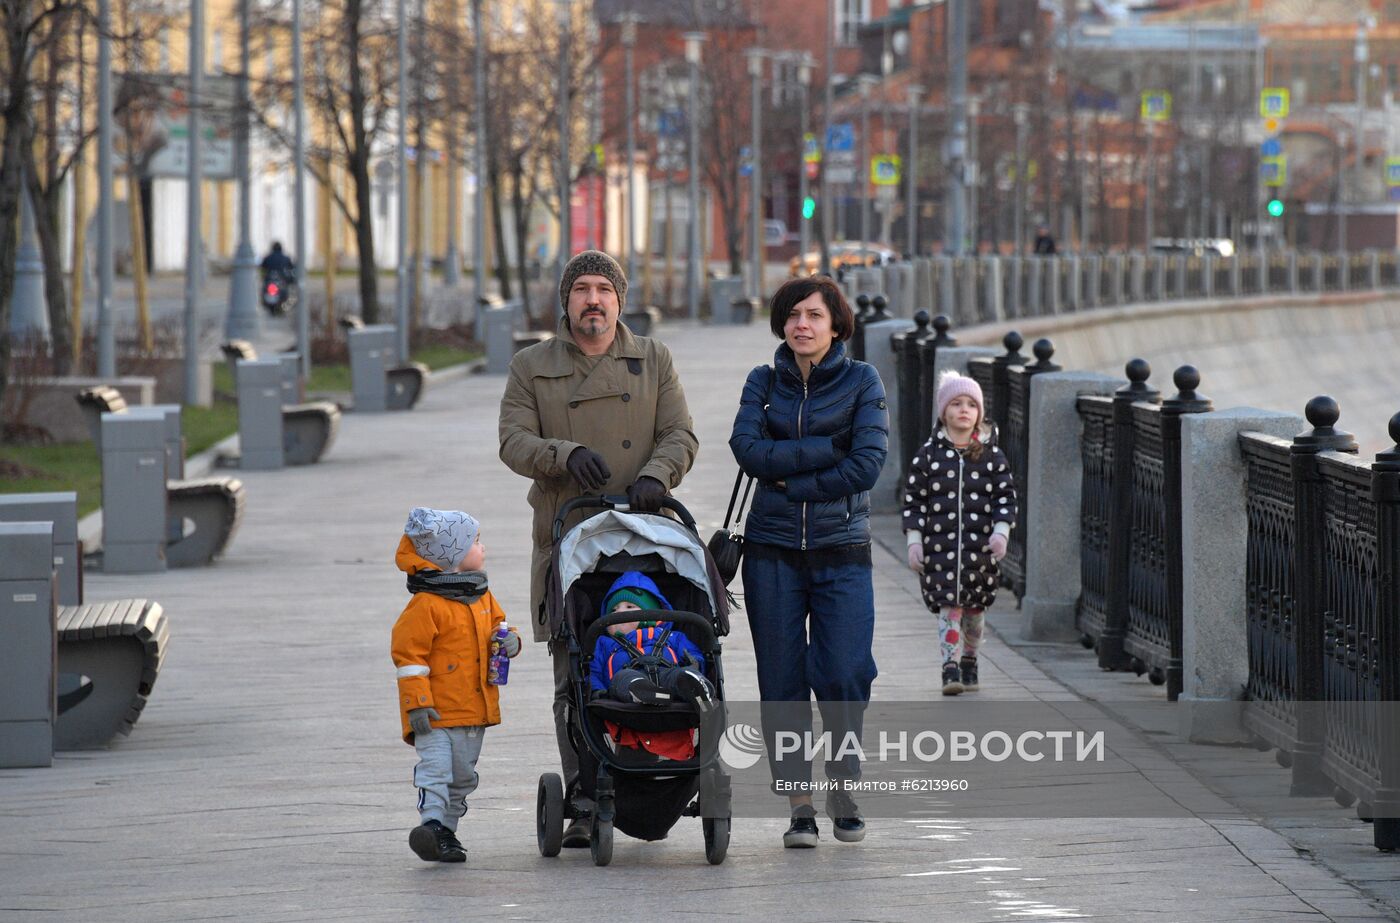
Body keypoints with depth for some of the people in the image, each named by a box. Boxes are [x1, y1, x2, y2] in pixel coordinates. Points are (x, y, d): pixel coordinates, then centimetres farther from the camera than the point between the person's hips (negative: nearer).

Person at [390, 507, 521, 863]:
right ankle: (431, 823, -25)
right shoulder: (426, 605, -15)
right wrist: (417, 703, -19)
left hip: (474, 710, 8)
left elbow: (497, 625, 24)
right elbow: (408, 653, -15)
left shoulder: (483, 598, 9)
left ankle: (446, 832, 21)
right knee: (435, 766, -19)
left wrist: (509, 640, -2)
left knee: (463, 775, 13)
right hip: (436, 712, -8)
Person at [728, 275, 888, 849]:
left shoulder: (862, 382, 3)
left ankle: (844, 791, 7)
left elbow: (866, 465, -8)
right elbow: (749, 450, -8)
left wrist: (790, 480, -8)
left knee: (844, 674, -13)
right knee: (782, 683, 0)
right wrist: (826, 449, -12)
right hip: (773, 551, 2)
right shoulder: (763, 383, 9)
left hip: (842, 550, -2)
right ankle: (799, 806, 8)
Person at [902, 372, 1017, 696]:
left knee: (973, 608, 11)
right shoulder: (928, 454, 1)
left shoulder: (991, 454, 4)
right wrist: (914, 541, -3)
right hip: (940, 544, -2)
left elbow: (1006, 497, 5)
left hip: (979, 545, 2)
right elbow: (914, 500, 3)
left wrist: (1001, 531, -10)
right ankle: (950, 668, -9)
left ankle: (969, 660, 30)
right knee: (949, 606, -10)